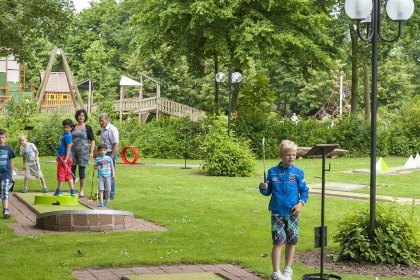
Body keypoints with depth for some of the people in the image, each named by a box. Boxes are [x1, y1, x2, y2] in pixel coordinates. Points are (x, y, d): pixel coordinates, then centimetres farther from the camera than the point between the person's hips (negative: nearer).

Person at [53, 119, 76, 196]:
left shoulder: (68, 136, -15)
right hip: (62, 157, 10)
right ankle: (72, 190, 10)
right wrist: (58, 156, 29)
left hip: (65, 157, -10)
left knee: (61, 173, -2)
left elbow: (68, 148, -20)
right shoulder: (63, 134, 15)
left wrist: (65, 159, -23)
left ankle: (59, 191, 6)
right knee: (68, 174, 9)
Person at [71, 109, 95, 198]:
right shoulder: (73, 127, 13)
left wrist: (91, 152, -9)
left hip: (83, 150, -4)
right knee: (71, 170, 3)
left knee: (82, 171, -1)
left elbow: (92, 141, 0)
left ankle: (81, 191, 7)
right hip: (73, 150, 4)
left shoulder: (88, 128, 2)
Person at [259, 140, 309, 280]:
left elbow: (304, 191, 4)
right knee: (278, 241, -4)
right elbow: (268, 191, 8)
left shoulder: (298, 172, -1)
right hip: (277, 212, -1)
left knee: (291, 241, 8)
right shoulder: (273, 172, 1)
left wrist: (301, 203, -12)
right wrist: (263, 188, -13)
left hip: (292, 212, 1)